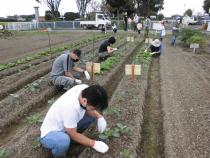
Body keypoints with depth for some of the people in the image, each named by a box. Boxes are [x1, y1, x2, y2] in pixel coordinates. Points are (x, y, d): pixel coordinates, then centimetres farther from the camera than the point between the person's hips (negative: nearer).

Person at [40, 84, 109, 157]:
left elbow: (86, 109, 1)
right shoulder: (71, 107, -40)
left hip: (63, 126, 7)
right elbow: (73, 135, -25)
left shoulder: (85, 89, -20)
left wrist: (99, 117, -16)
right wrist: (94, 144, -17)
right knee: (64, 140, -38)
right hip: (50, 133, -7)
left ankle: (71, 136, 14)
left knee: (92, 115, -1)